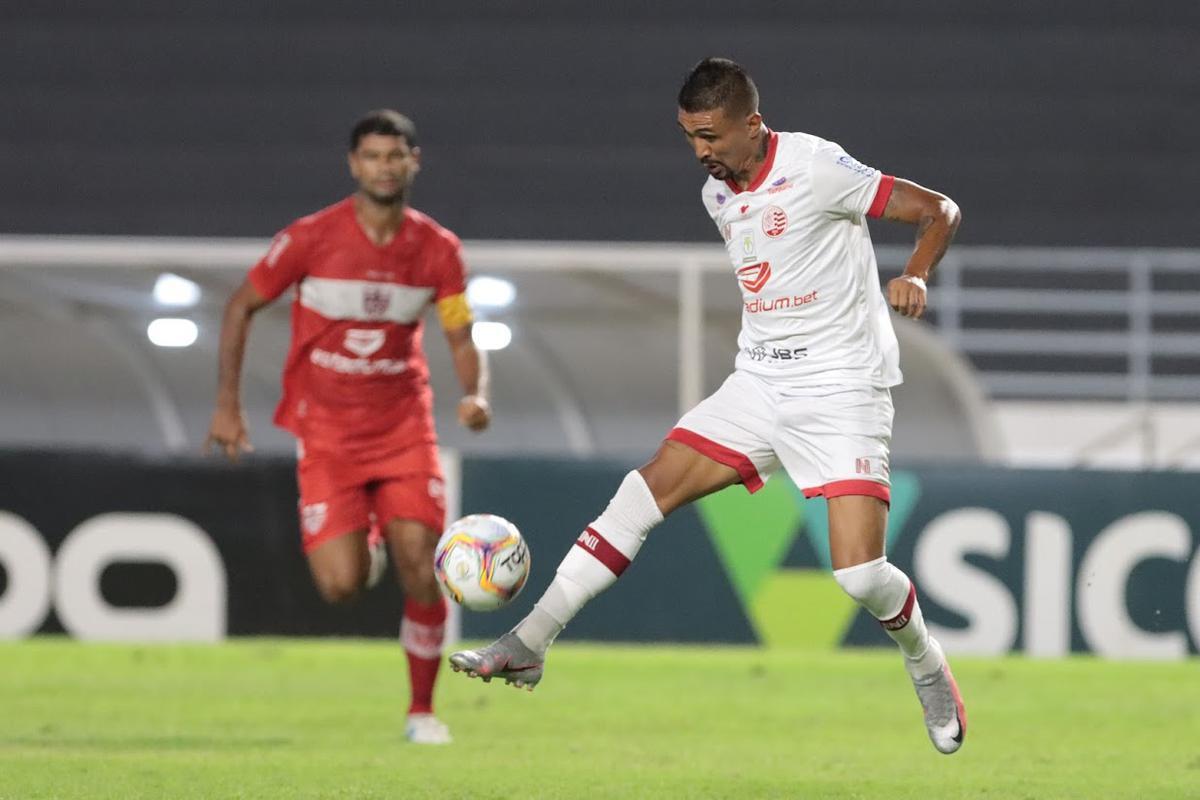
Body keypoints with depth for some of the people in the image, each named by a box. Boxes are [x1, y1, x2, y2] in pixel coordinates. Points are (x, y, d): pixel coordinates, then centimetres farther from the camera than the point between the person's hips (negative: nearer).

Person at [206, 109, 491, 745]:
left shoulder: (438, 250, -2)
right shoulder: (310, 238, -10)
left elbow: (462, 339, 4)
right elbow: (240, 306, 2)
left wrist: (475, 395, -17)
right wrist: (227, 403, -2)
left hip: (403, 425, 1)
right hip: (327, 433, -1)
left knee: (421, 568, -13)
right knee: (341, 586, -13)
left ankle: (422, 711, 7)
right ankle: (362, 542, 27)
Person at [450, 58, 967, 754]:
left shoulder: (816, 168, -15)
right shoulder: (718, 196, 8)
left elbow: (940, 211, -11)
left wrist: (915, 278, -28)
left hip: (842, 390, -7)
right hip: (758, 382, 7)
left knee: (859, 574, -16)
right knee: (646, 491, -6)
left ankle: (928, 665, 15)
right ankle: (528, 646, -5)